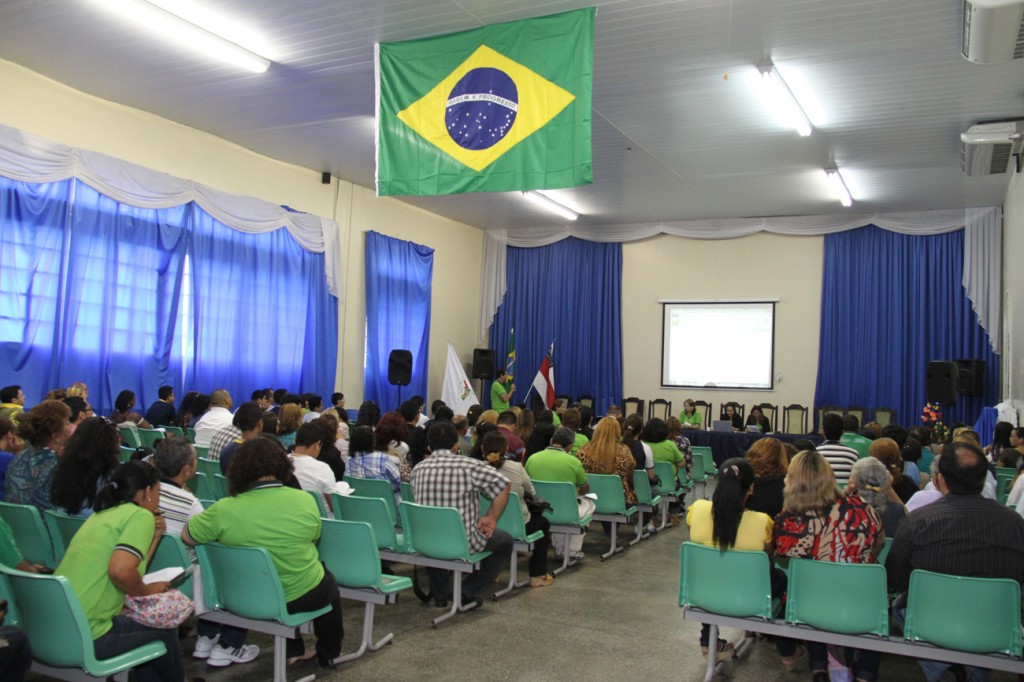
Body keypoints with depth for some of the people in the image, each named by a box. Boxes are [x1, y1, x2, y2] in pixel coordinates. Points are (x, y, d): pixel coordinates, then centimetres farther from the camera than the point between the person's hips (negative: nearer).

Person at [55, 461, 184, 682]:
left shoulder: (102, 514, 14)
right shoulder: (141, 516, -11)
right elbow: (121, 571, -26)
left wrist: (154, 536, 16)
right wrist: (147, 591, -9)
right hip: (84, 637, -8)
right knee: (164, 625, 13)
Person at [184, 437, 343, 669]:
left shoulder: (223, 510, -20)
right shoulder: (305, 500, -17)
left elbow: (185, 535, -5)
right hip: (302, 595, -1)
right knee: (329, 586, 33)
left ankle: (292, 651, 39)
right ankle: (328, 654, 44)